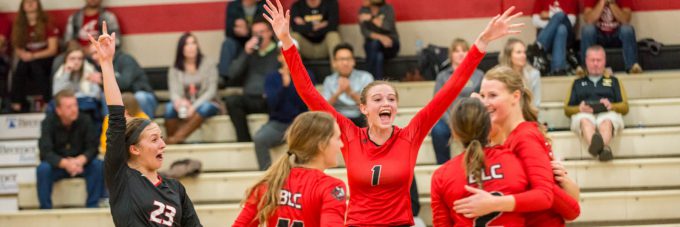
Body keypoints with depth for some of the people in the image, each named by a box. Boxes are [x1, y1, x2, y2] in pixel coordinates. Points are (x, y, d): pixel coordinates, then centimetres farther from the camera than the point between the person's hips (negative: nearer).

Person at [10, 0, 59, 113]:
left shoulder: (47, 24, -6)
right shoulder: (19, 25, 6)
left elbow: (52, 50, -10)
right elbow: (17, 49, 6)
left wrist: (33, 56, -23)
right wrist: (22, 54, -20)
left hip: (45, 59, -3)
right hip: (28, 59, 3)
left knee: (34, 65, -36)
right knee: (21, 67, -31)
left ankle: (45, 102, -36)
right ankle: (17, 104, -33)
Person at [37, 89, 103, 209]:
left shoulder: (85, 121, -12)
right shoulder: (48, 122, -15)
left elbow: (93, 148, -13)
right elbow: (46, 152, -23)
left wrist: (80, 160, -35)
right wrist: (65, 163, -40)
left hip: (80, 164, 1)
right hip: (57, 165, -1)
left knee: (98, 165, -26)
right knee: (43, 169, -32)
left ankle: (92, 207, -18)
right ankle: (45, 209, -21)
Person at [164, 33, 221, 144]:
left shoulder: (209, 64, -2)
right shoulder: (174, 70, 3)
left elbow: (211, 91, -9)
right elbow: (174, 93, -9)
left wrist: (194, 107, -25)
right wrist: (179, 101, -36)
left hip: (206, 103, -1)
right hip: (185, 106, 1)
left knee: (205, 107, -37)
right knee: (170, 107, -31)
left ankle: (177, 138, -44)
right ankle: (170, 141, -34)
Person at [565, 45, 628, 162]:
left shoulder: (613, 81, 31)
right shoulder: (578, 83, 32)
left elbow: (625, 107, 20)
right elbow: (567, 109, 23)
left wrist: (611, 106, -3)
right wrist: (579, 108, -2)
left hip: (608, 114, 0)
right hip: (583, 114, 0)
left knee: (607, 122, -40)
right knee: (585, 120, -40)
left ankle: (603, 147, -72)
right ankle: (599, 147, -72)